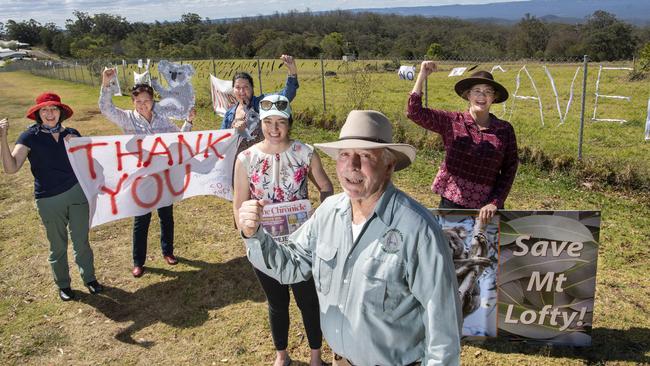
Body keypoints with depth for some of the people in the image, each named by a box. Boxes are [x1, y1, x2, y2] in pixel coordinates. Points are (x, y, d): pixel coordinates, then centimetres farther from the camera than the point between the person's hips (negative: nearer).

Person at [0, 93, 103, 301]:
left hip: (77, 193, 2)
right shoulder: (30, 136, -6)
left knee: (81, 241, 10)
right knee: (58, 246, 12)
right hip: (49, 200, -2)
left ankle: (89, 278, 30)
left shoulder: (72, 134, 3)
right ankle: (63, 285, 31)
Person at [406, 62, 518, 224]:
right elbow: (414, 112, -12)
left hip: (486, 209, 1)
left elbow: (509, 170, 1)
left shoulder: (505, 130, 0)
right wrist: (422, 76, -16)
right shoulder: (452, 122, -3)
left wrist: (494, 203, -9)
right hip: (451, 204, -1)